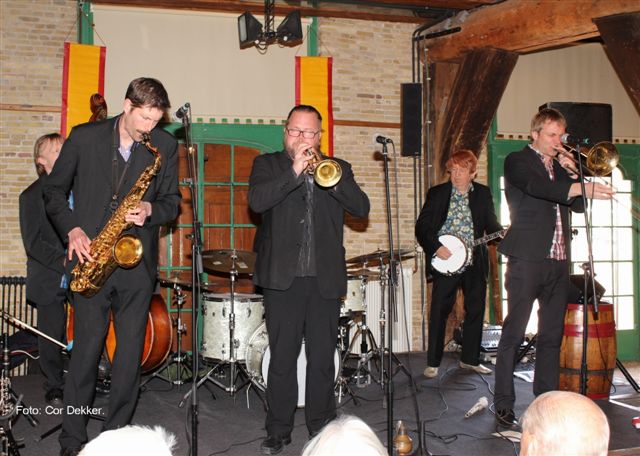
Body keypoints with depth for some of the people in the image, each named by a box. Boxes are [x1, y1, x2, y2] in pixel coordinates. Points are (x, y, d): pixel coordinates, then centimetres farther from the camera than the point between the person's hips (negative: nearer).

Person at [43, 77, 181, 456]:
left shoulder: (165, 146, 4)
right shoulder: (84, 137, 1)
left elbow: (172, 201, 8)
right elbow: (55, 189, 8)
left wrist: (151, 210, -13)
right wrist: (72, 229, -7)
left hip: (137, 261, 2)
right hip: (91, 259, -1)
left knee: (131, 352, 5)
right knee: (86, 349, 0)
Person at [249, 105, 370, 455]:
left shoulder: (337, 168, 13)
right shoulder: (267, 164, 9)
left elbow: (361, 208, -1)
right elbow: (256, 201, -11)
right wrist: (294, 172, -20)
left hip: (325, 279, 2)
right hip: (282, 278, -1)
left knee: (322, 360, 6)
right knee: (282, 359, 2)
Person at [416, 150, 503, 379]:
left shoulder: (483, 193, 8)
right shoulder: (437, 193, 0)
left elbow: (491, 224, 10)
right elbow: (421, 227, -3)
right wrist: (436, 248, -15)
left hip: (475, 262, 3)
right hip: (445, 262, -3)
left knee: (475, 310, 8)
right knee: (439, 311, -3)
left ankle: (469, 358, 23)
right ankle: (433, 362, 8)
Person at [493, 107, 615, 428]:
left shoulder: (560, 165, 20)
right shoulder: (517, 161, -1)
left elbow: (579, 206, 15)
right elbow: (538, 187, -21)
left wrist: (572, 172, 3)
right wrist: (584, 187, -31)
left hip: (558, 261, 7)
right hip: (527, 259, -7)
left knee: (552, 335, 9)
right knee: (514, 333, -5)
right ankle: (504, 405, 0)